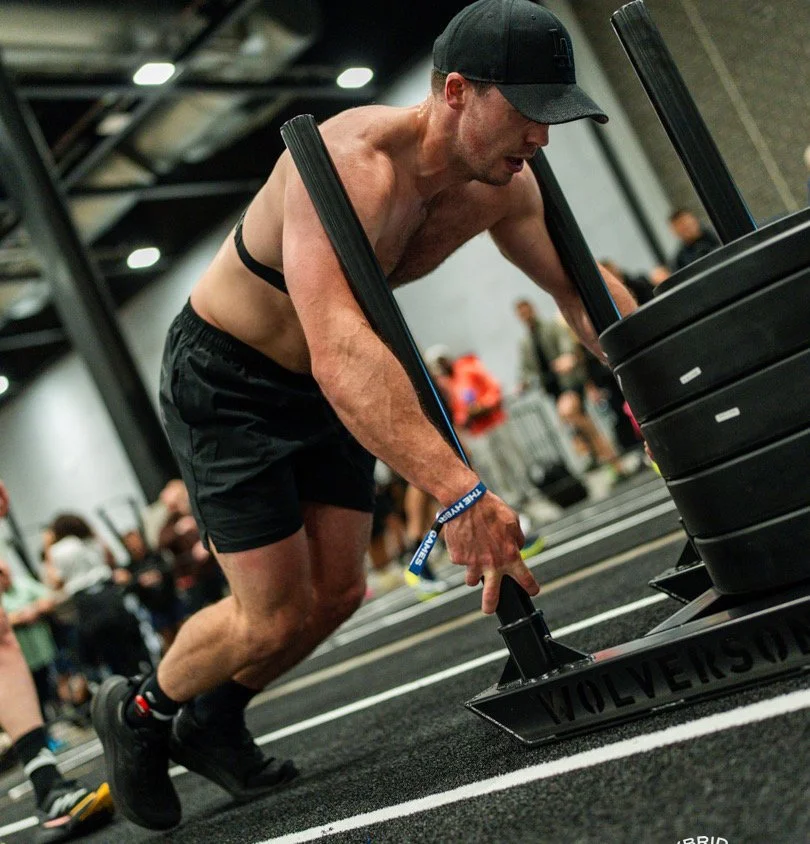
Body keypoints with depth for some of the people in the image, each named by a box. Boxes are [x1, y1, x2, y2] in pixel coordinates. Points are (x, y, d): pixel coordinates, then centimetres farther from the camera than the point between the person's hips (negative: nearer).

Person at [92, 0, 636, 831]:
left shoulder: (499, 185, -12)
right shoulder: (351, 166, -37)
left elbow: (581, 289, -4)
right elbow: (338, 354, -51)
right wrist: (459, 490, -61)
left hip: (323, 388, 8)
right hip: (224, 380, -7)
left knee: (336, 591, 7)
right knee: (276, 615, -6)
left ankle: (211, 723, 33)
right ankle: (138, 712, 24)